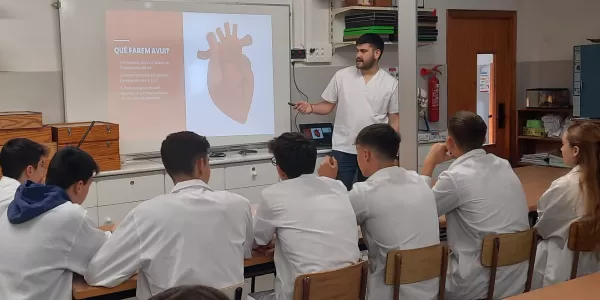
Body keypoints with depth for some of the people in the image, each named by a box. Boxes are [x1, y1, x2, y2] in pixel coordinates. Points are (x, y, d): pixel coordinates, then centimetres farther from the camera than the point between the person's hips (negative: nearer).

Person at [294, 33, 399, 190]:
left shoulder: (390, 83, 0)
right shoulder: (341, 76, 0)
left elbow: (394, 118, 4)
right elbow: (328, 105, 5)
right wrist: (311, 108, -16)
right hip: (343, 150, 0)